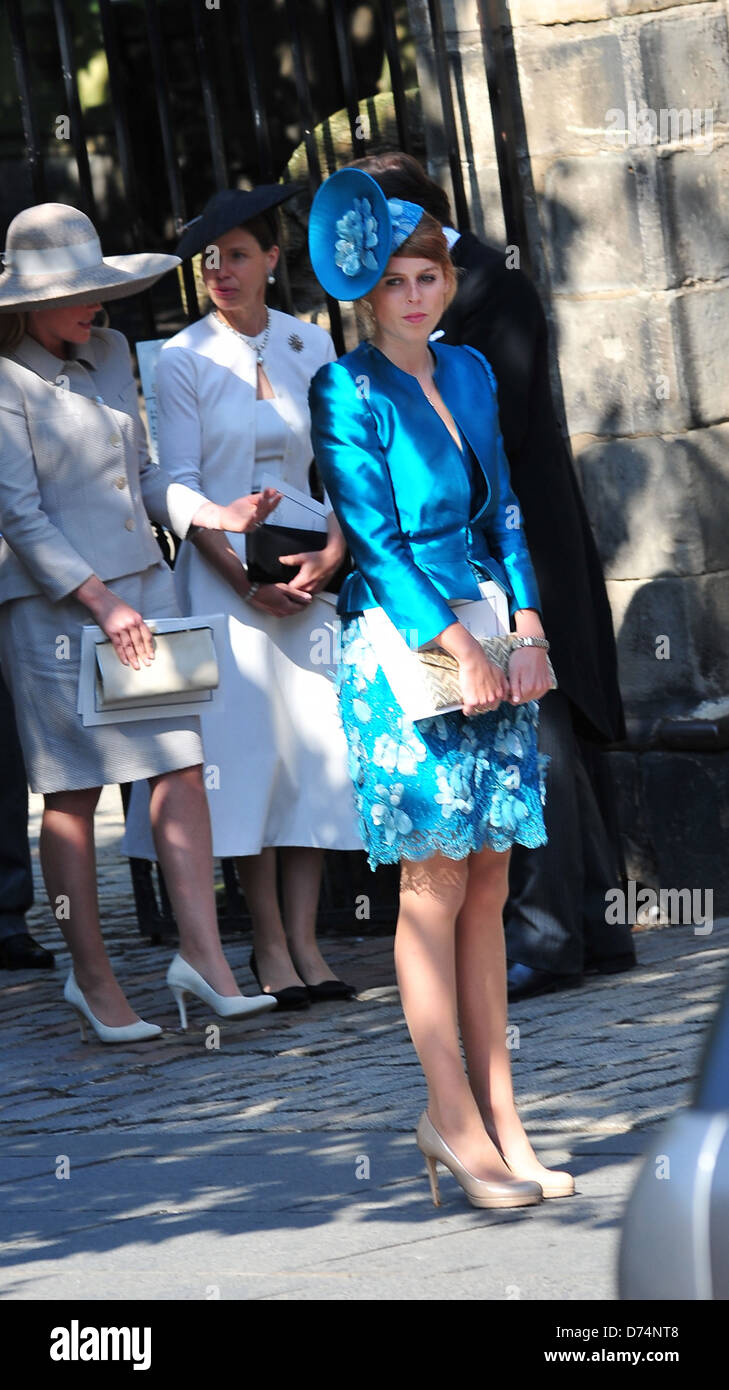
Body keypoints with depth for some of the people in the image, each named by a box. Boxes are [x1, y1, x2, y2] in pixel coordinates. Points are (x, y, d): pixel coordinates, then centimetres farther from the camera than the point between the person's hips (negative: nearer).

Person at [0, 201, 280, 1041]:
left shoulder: (109, 353, 12)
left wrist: (211, 513, 3)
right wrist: (100, 601, -18)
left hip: (142, 585, 6)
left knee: (181, 765, -3)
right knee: (74, 791, 0)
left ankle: (202, 955, -2)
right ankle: (91, 977, 9)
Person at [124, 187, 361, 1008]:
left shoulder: (311, 346, 7)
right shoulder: (182, 360, -2)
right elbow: (180, 485, -5)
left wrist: (332, 552, -9)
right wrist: (243, 578, -12)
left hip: (306, 570, 3)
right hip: (221, 572, -3)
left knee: (315, 741, -2)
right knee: (244, 741, -6)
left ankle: (304, 942, 2)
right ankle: (269, 948, -1)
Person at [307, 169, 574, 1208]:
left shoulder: (470, 372, 13)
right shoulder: (347, 391, -5)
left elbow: (502, 510, 13)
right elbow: (376, 537, -11)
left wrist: (528, 628, 0)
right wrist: (461, 647, -15)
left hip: (490, 638, 6)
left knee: (487, 886, 5)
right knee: (434, 884, -5)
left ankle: (497, 1111, 7)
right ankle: (453, 1117, 0)